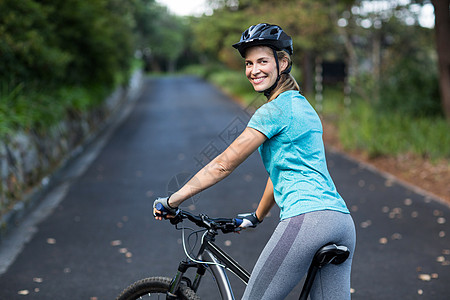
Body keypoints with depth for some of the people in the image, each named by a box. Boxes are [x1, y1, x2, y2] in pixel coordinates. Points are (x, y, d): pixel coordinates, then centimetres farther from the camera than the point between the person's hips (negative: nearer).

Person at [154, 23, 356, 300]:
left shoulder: (276, 109, -4)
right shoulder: (302, 105, 23)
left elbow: (224, 164, -4)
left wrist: (172, 201, 3)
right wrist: (257, 217, 41)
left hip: (306, 217, -9)